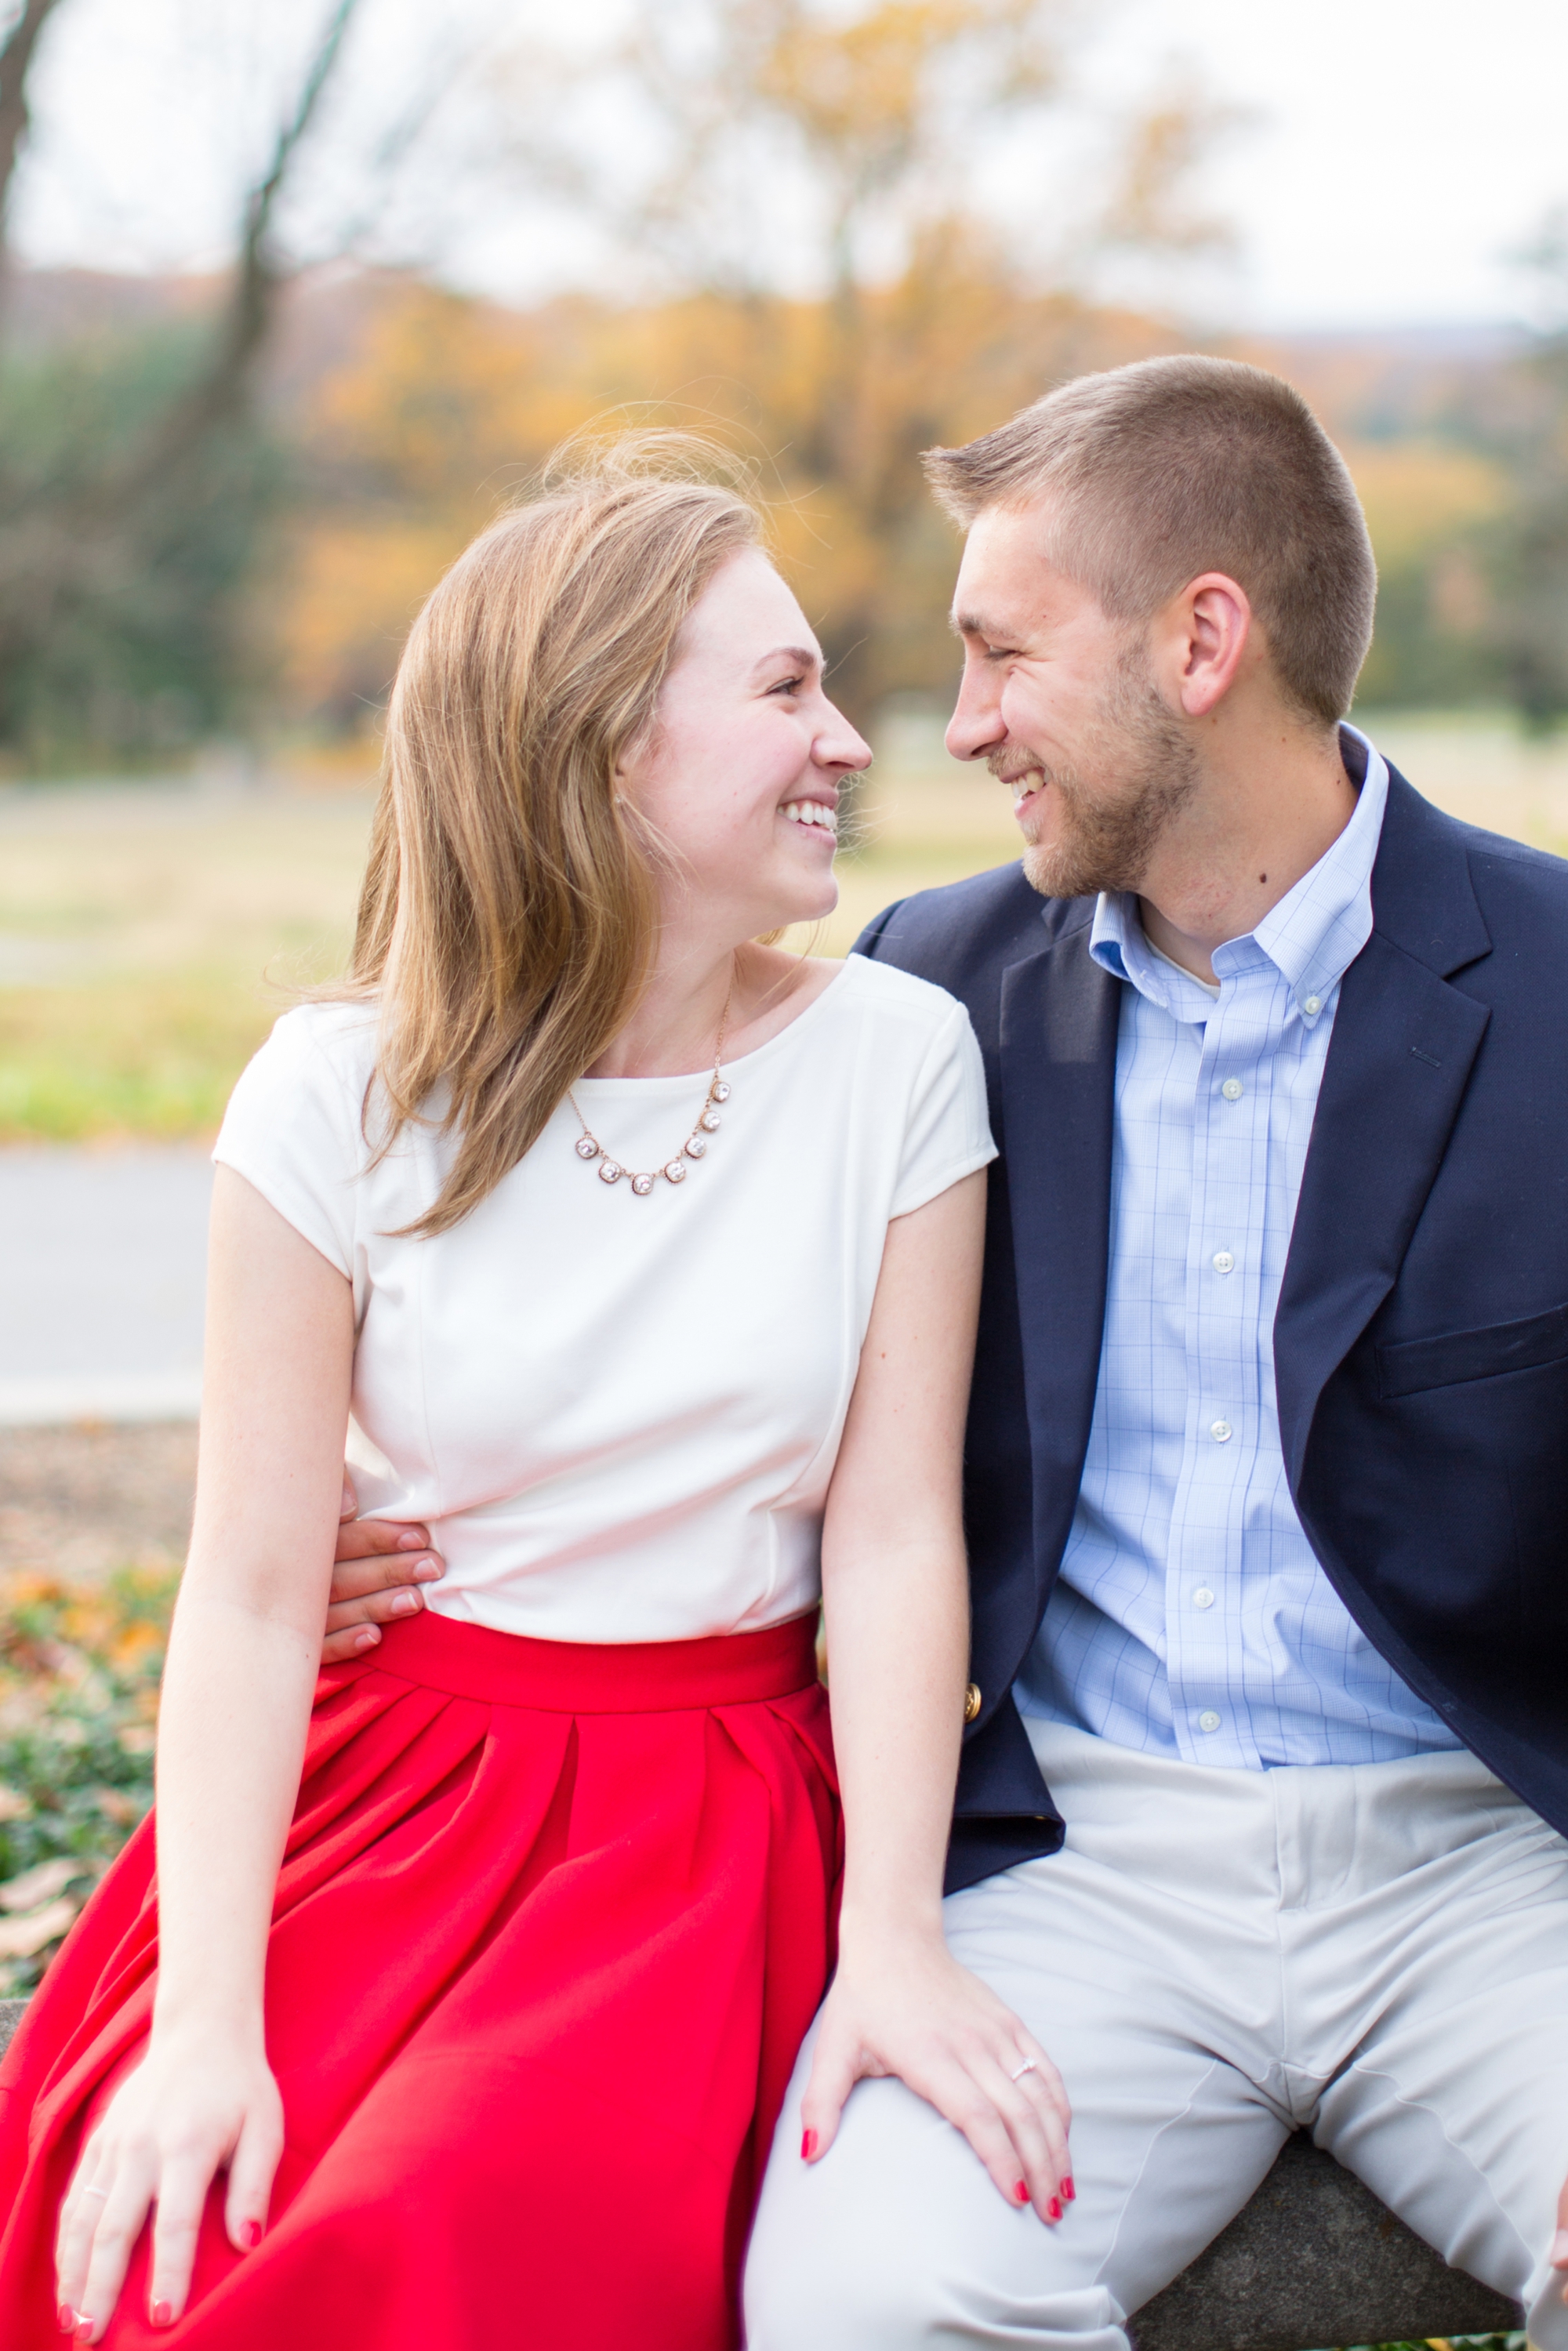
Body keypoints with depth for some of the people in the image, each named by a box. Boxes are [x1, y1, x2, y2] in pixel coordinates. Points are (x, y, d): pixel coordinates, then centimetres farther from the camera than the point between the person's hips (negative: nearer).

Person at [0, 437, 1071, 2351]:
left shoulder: (896, 1060, -1)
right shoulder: (345, 1095, -4)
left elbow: (895, 1530, -4)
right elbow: (254, 1592, -7)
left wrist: (893, 1945, -15)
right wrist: (206, 2020, -18)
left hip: (728, 1811, 0)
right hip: (387, 1779, 1)